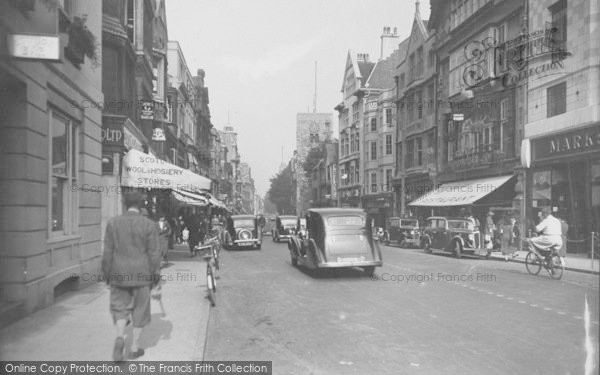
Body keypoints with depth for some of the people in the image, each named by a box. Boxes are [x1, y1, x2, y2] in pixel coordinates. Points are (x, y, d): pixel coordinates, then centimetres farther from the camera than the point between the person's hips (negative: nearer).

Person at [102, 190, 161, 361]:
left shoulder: (112, 223, -3)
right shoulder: (149, 225, -9)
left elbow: (108, 252, -1)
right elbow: (154, 254, -8)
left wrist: (107, 275, 9)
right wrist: (155, 276, 2)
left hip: (119, 275, 1)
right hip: (141, 275, -1)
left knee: (120, 308, 15)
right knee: (139, 310, 12)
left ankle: (120, 337, -9)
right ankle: (135, 347, 19)